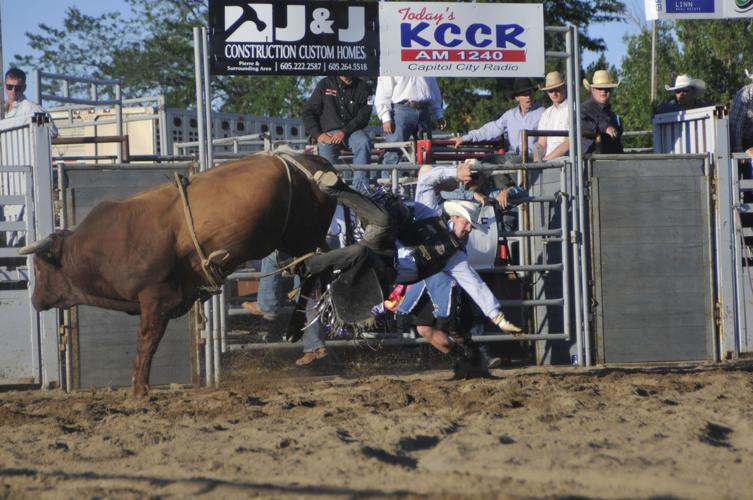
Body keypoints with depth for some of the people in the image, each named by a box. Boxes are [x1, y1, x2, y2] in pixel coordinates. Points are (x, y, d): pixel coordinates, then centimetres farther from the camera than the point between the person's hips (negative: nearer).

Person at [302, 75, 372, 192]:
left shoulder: (361, 86, 7)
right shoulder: (325, 85, 7)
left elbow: (363, 116, -2)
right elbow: (308, 112, 7)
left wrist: (344, 131, -17)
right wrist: (318, 134, -8)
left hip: (352, 130, -1)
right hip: (328, 132, 1)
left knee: (363, 143, -31)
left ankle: (361, 187, -35)